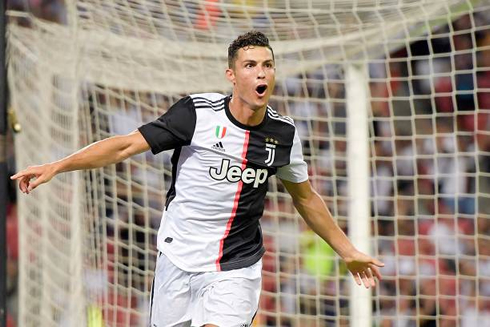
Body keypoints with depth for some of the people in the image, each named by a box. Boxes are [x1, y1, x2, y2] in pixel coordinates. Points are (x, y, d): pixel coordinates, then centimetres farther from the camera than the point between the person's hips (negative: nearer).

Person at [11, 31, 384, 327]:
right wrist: (55, 167, -18)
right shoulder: (197, 112, -11)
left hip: (237, 269, 1)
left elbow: (306, 197, 16)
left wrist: (347, 251, 22)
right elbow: (126, 145, -10)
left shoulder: (284, 132, 0)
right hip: (178, 260, -1)